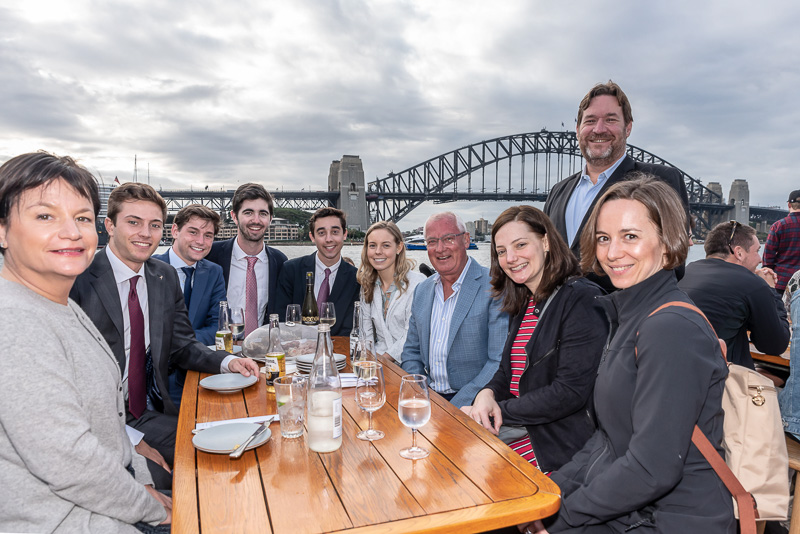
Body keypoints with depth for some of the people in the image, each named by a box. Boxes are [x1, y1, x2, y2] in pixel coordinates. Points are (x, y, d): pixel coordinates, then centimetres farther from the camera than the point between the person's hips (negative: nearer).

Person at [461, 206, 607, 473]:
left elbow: (570, 393, -20)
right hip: (522, 424, 7)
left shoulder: (582, 299, -15)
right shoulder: (525, 303, 12)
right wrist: (487, 394, -7)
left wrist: (501, 411, -14)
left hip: (558, 441, -7)